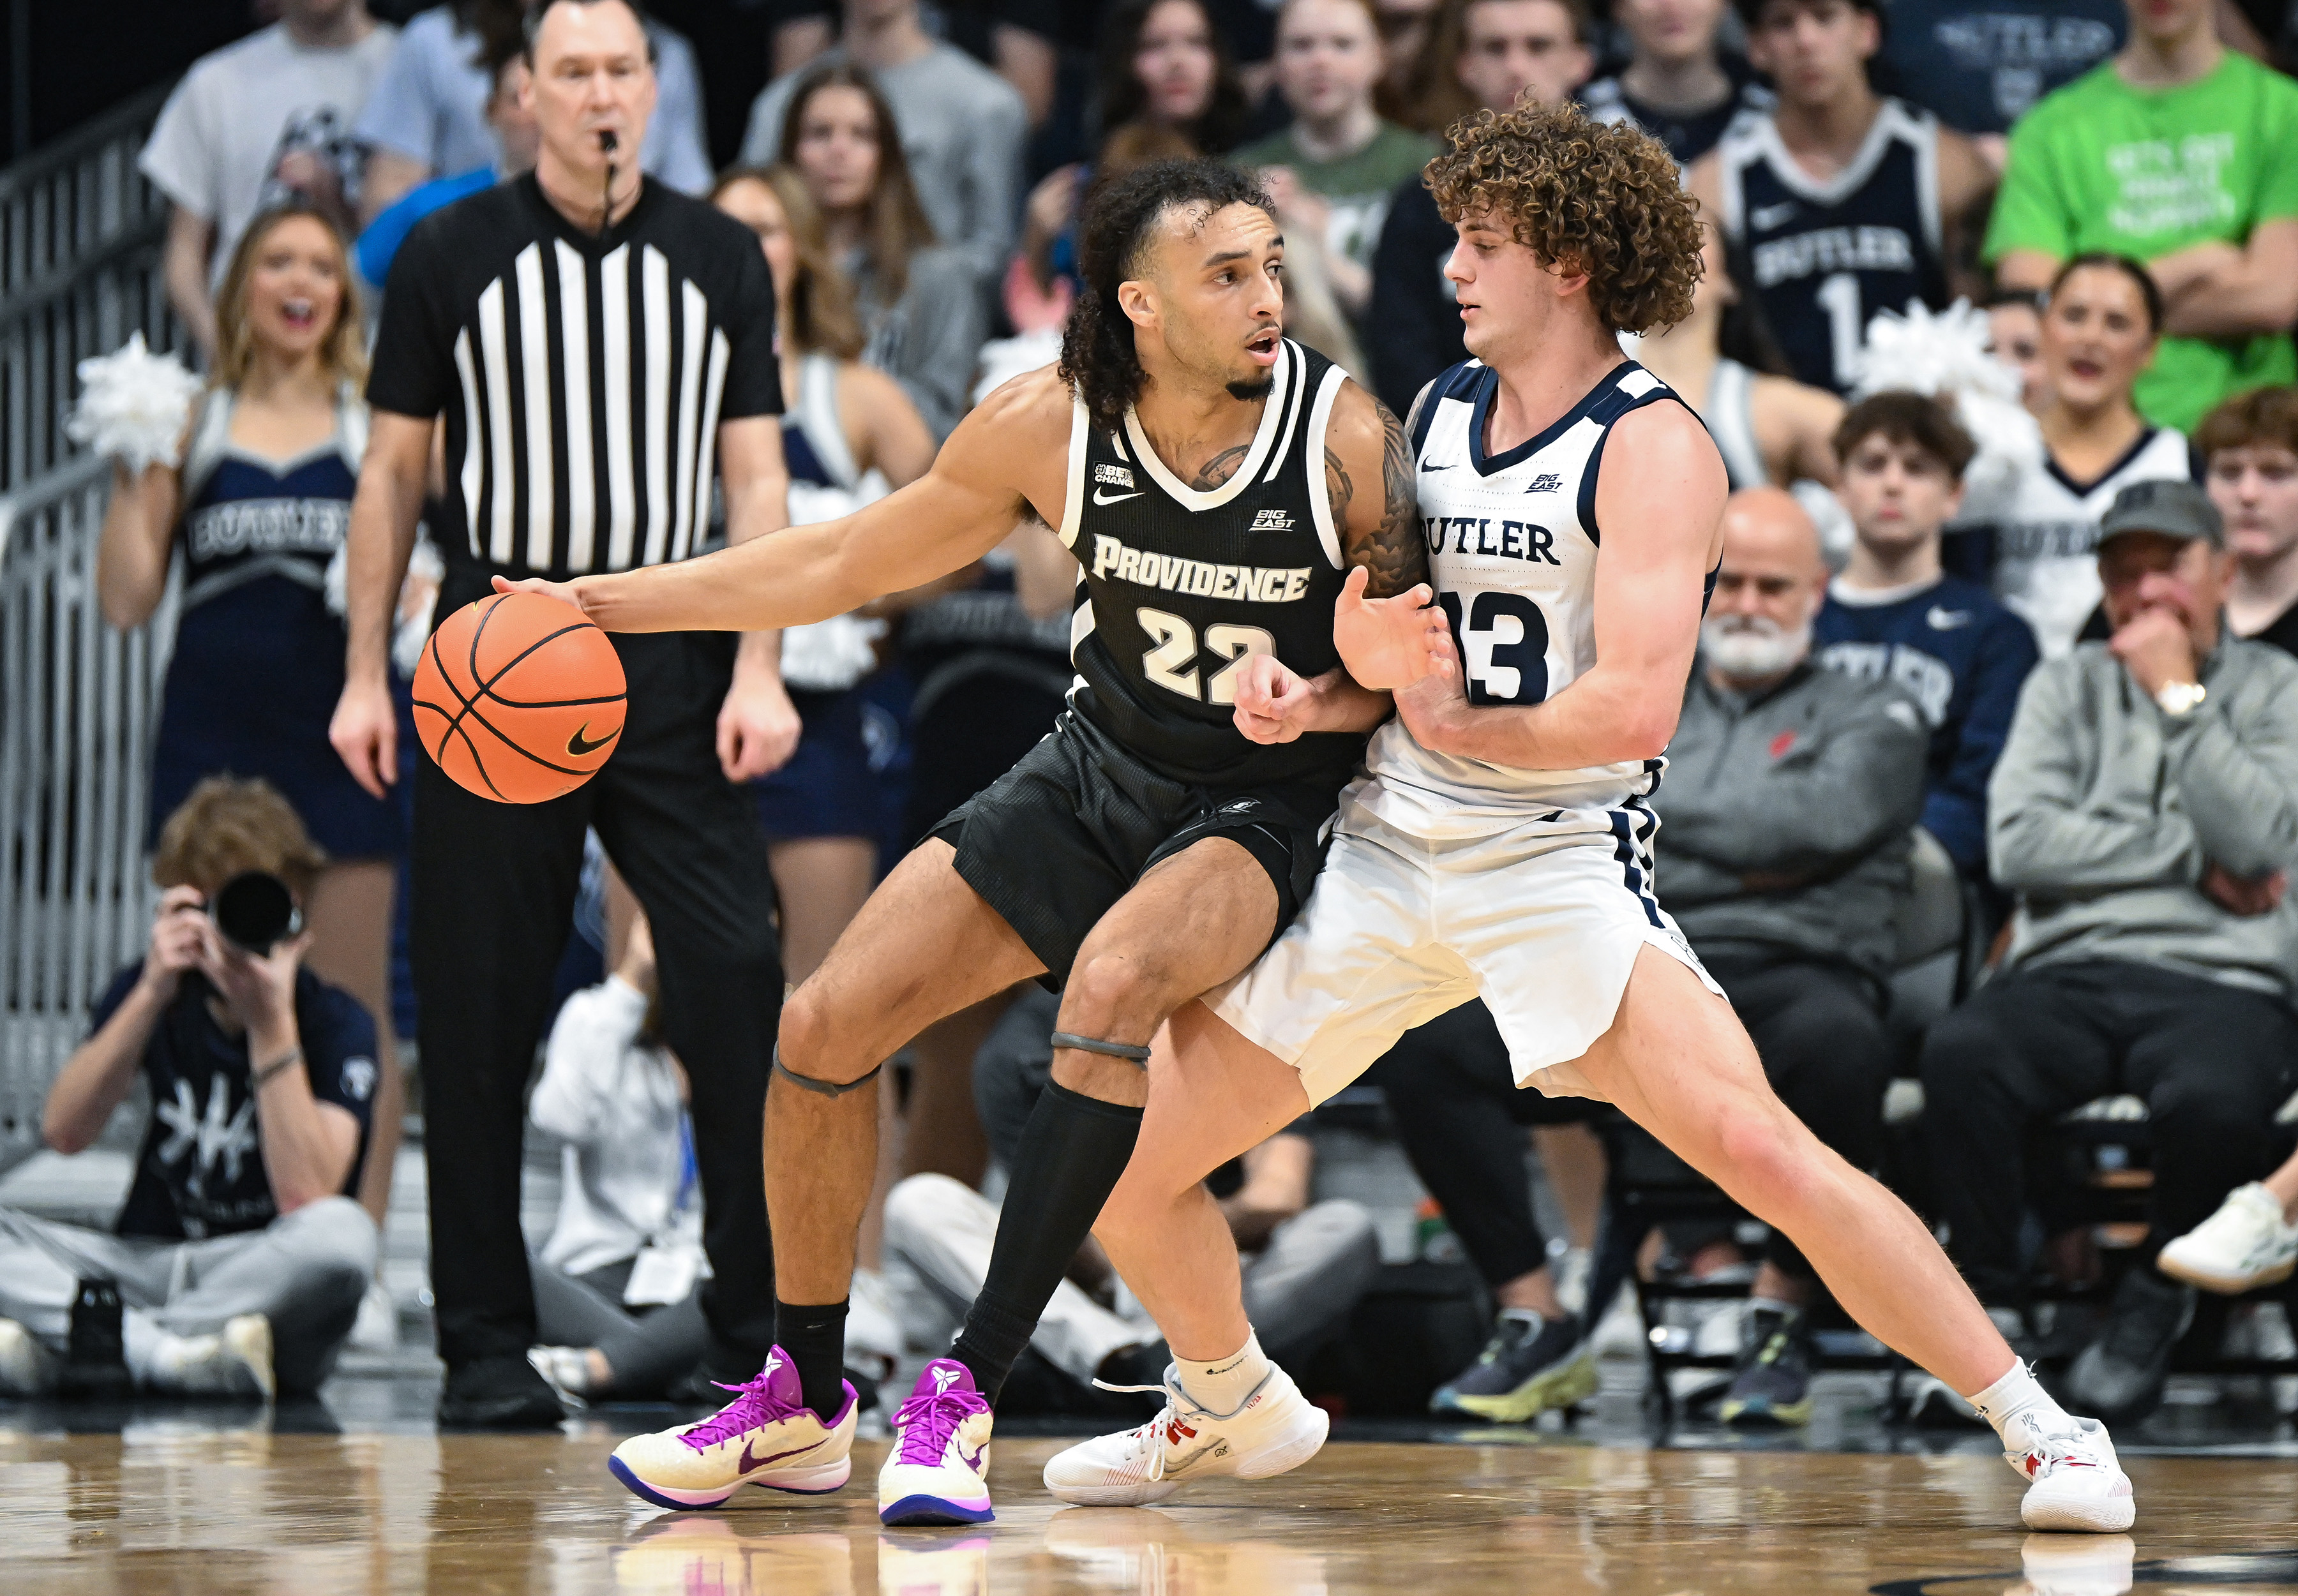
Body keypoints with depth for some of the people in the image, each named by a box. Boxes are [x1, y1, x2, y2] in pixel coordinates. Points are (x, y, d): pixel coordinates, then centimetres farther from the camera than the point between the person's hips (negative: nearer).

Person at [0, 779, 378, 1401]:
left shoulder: (337, 1023, -5)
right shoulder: (151, 992, 6)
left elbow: (304, 1194, -20)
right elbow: (64, 1132, -9)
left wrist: (271, 1023, -22)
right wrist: (151, 995, -18)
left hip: (260, 1283, -3)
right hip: (141, 1267, 3)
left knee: (344, 1232, -37)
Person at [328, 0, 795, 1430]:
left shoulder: (720, 257, 7)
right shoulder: (450, 257, 4)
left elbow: (755, 475, 5)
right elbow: (394, 471, 7)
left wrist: (760, 671, -5)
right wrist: (365, 677, 2)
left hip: (671, 660, 1)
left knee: (739, 978, -9)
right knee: (482, 1015, 1)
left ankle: (758, 1330, -2)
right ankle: (487, 1348, 9)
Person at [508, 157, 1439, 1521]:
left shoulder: (1346, 438, -21)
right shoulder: (1049, 425, -13)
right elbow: (852, 560, 1)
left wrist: (1319, 703, -31)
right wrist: (605, 603, 0)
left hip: (1263, 806, -4)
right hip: (1098, 765, 4)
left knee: (1116, 980, -35)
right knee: (826, 1024, -5)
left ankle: (968, 1395, -28)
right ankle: (803, 1402, 16)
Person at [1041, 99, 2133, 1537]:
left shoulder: (1651, 446, -10)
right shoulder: (1436, 414, 11)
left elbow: (1635, 708, -20)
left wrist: (1455, 727, -7)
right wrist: (1353, 664, -5)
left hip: (1564, 864, -7)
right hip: (1383, 858, 7)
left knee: (1762, 1151, -24)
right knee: (1118, 1154, 5)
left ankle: (2045, 1433, -13)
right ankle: (1231, 1410, 34)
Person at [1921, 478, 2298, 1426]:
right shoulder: (2068, 687, 20)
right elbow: (2018, 843, 4)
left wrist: (2178, 696, -1)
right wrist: (2192, 861, -1)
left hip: (2219, 983, -2)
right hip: (2068, 972, 2)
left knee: (2214, 1099, -38)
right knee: (1960, 1053, -33)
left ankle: (2157, 1298, -9)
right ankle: (1988, 1300, -16)